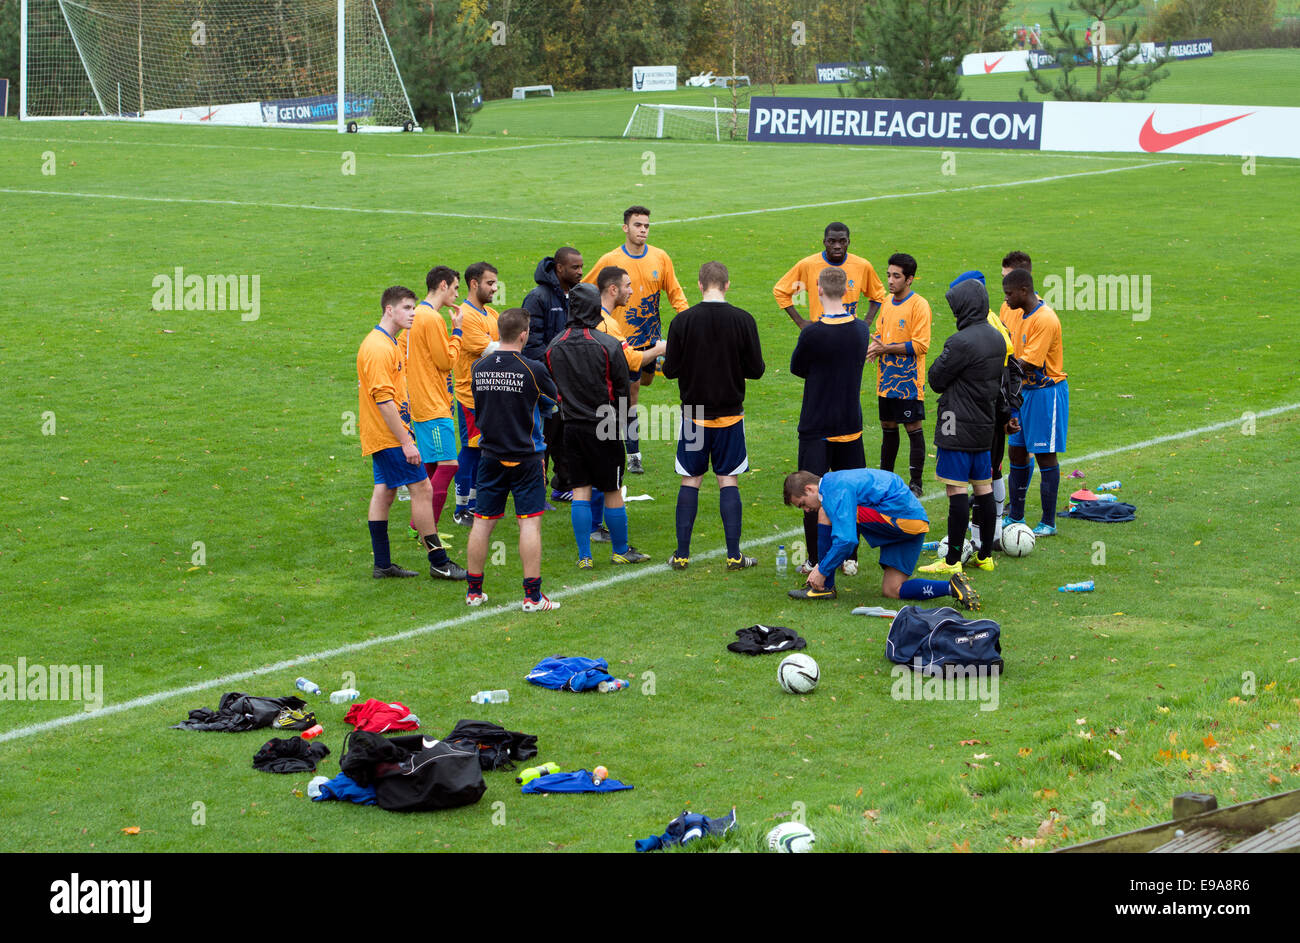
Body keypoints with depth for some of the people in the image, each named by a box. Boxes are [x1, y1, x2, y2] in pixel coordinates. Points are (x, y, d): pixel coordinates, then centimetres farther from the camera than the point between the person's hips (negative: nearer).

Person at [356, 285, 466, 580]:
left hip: (380, 435, 10)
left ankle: (382, 564, 13)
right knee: (422, 488, -8)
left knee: (384, 492, 10)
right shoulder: (379, 348, -19)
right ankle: (439, 563, -5)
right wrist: (406, 441, -23)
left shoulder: (388, 343, 16)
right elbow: (383, 399, -23)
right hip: (390, 435, -10)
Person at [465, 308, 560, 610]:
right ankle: (532, 595, -2)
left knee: (482, 522, 10)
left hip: (490, 457, 4)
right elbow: (552, 401, 2)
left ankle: (474, 591, 17)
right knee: (530, 523, -1)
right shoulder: (533, 370, -14)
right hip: (525, 456, -4)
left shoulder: (480, 368, -1)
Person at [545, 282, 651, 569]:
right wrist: (618, 417, 10)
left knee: (580, 492, 7)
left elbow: (552, 387, 7)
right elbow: (622, 388, -6)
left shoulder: (554, 347, 0)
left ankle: (584, 555, 5)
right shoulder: (609, 345, -12)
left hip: (571, 426, 3)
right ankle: (621, 550, 19)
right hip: (604, 427, -3)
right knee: (612, 491, 8)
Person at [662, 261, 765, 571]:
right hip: (729, 413, 0)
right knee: (729, 481, 6)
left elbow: (670, 370, -5)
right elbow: (755, 369, -5)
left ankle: (682, 554, 9)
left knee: (690, 482, 8)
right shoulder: (743, 320, -8)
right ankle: (734, 555, 4)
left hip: (694, 414, 0)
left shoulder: (683, 321, -8)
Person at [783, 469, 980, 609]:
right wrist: (822, 565, 25)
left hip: (902, 519, -11)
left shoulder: (835, 492, -12)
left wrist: (823, 571, -10)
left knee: (826, 513, -9)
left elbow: (846, 540, -21)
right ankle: (952, 586, -2)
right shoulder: (835, 481, 22)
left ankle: (824, 587, -5)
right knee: (890, 592, 10)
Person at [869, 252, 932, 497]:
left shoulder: (919, 305, -13)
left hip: (909, 381, -7)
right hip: (886, 379, 7)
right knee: (888, 427, 15)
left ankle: (915, 483, 5)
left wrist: (887, 349, -19)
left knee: (914, 429, -1)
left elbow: (920, 345, -18)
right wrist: (875, 345, -2)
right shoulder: (888, 301, 11)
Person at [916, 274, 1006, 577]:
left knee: (957, 491, -6)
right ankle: (985, 556, 18)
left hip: (958, 427, -9)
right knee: (984, 488, 12)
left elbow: (936, 379, -10)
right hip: (985, 425, 9)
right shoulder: (997, 338, 10)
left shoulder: (961, 342, -18)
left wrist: (941, 359, 6)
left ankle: (952, 561, -5)